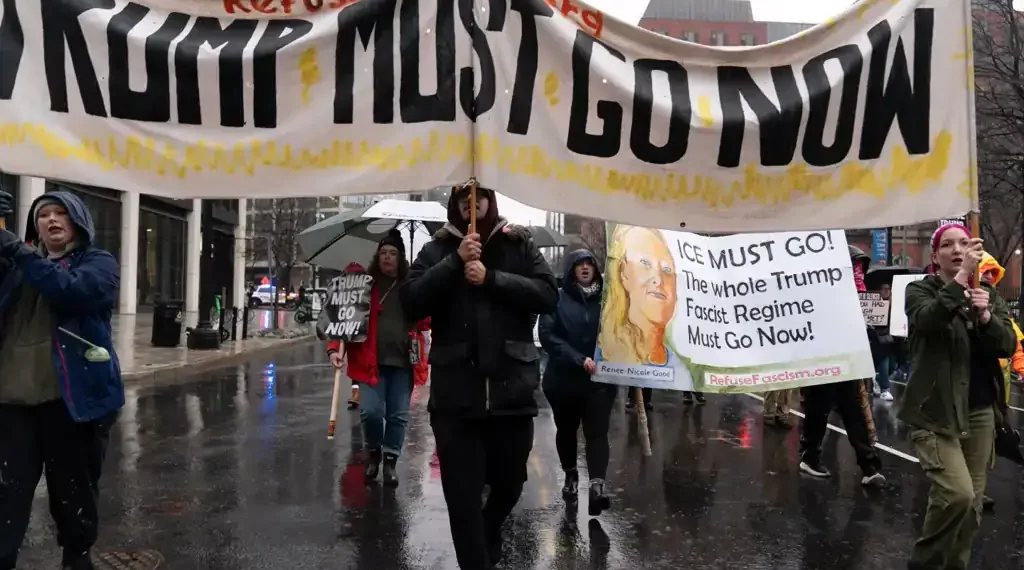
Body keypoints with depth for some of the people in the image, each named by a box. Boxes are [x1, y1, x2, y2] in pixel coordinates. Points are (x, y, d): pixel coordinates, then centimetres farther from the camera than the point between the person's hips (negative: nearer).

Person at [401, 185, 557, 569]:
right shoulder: (436, 249, 6)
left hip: (512, 389, 1)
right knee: (462, 494, 1)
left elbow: (548, 295, -5)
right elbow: (411, 302, -6)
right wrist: (455, 261, -14)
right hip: (455, 393, -1)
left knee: (509, 483, 17)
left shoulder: (520, 244, 7)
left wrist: (491, 278, -15)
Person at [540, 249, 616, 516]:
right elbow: (547, 335, -14)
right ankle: (571, 475, 39)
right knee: (566, 430, 17)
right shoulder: (557, 299, -5)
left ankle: (597, 487, -21)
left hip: (600, 379, 0)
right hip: (564, 379, 0)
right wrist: (579, 359, -23)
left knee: (597, 432, -12)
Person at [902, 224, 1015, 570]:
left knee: (973, 501, 7)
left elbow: (1008, 346, 0)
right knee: (957, 495, -18)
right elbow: (929, 320, -26)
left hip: (980, 411, 5)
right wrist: (960, 278, -33)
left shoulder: (989, 294, 10)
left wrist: (985, 316, -18)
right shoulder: (920, 290, -4)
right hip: (936, 412, -5)